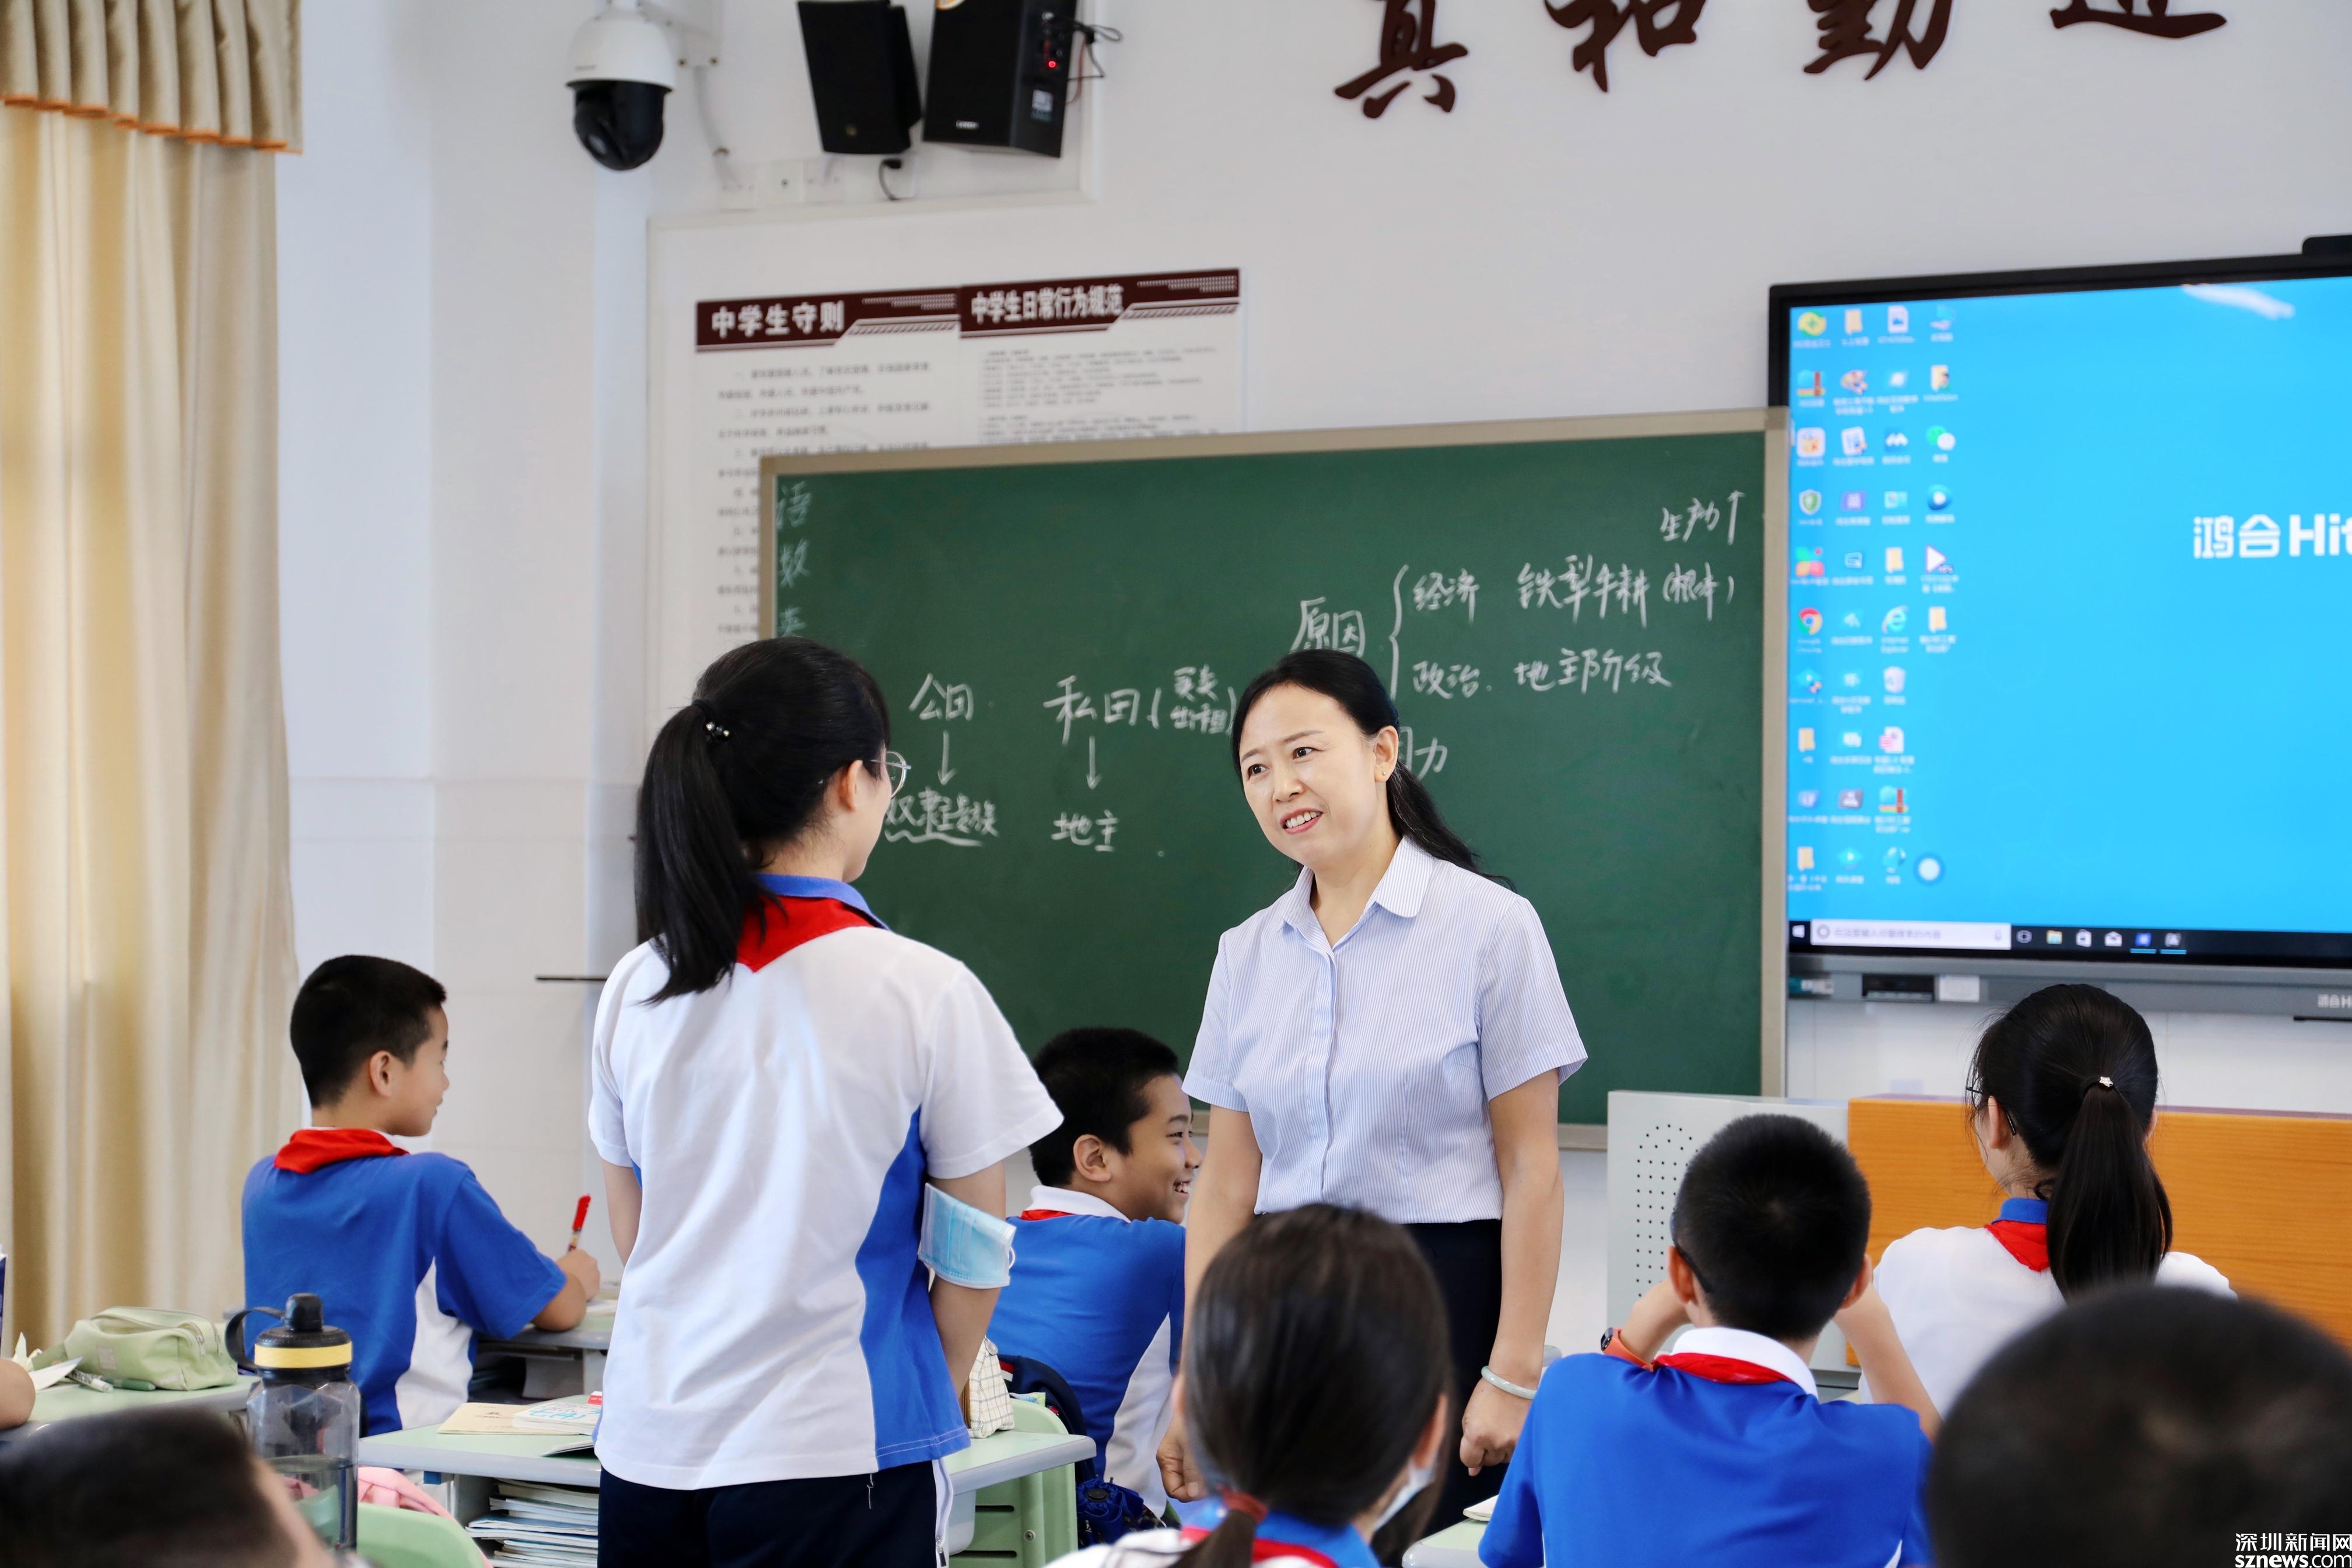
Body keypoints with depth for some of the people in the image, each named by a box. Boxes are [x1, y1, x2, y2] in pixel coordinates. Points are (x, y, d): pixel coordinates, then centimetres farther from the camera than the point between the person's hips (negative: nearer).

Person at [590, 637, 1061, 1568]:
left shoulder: (637, 991, 3)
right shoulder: (925, 993, -10)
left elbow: (634, 1240, 11)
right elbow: (971, 1254, -3)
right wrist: (932, 1399, 12)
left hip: (650, 1446, 5)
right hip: (837, 1456, -5)